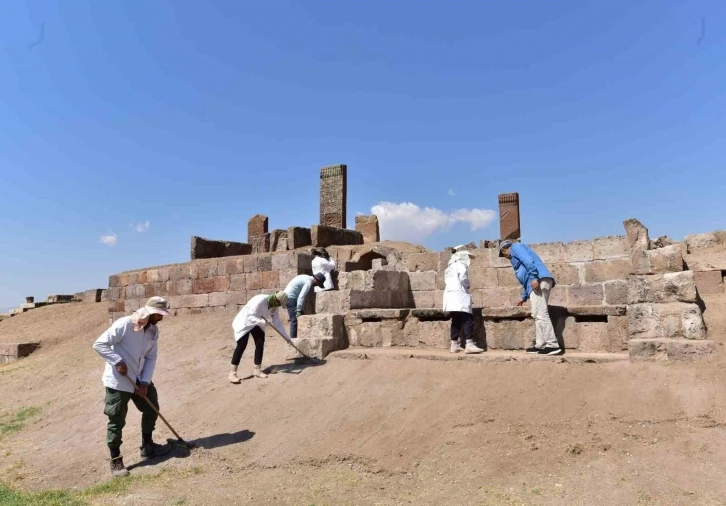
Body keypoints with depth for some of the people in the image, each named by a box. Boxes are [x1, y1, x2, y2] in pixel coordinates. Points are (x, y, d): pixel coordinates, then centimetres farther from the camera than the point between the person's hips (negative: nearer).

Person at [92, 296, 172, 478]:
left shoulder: (154, 330, -1)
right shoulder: (123, 325, -22)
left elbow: (151, 357, 2)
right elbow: (99, 344, -20)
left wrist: (145, 382, -6)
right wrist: (118, 362, -25)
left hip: (140, 379, 7)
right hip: (118, 381, -7)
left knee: (152, 409, 14)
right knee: (116, 421, 0)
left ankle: (147, 446, 33)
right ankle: (116, 460, 16)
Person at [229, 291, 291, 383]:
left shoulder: (275, 307, -9)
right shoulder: (260, 300, -33)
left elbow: (277, 323, -1)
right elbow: (250, 316, -36)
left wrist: (287, 337, 0)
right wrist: (262, 322, -50)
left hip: (257, 323, 8)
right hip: (244, 321, -8)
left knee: (260, 344, -1)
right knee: (242, 345, -15)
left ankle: (257, 370, 10)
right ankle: (232, 373, -13)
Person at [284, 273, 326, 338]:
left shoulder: (306, 278, 16)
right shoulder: (309, 282, -15)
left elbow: (301, 295, 20)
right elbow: (301, 297, -23)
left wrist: (301, 309, 20)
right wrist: (299, 310, -23)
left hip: (288, 297, 10)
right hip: (291, 298, -10)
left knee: (294, 320, 13)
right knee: (295, 320, -8)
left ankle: (293, 338, 17)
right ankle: (293, 339, -8)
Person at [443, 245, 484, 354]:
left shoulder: (450, 266, 23)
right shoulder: (460, 264, -3)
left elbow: (447, 280, 15)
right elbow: (463, 277, -19)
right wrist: (467, 286, -2)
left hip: (450, 294, 9)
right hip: (459, 294, -9)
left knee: (456, 321, 10)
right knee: (467, 319, -12)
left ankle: (454, 345, 10)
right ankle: (469, 344, -19)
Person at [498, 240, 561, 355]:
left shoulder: (515, 247, 8)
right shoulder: (517, 253, 35)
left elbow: (528, 261, -12)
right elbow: (525, 280, 37)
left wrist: (534, 278, -22)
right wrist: (524, 297, 41)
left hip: (538, 280, -11)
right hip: (537, 282, 11)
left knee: (540, 314, -15)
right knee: (538, 314, 10)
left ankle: (553, 345, -18)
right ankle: (540, 345, 11)